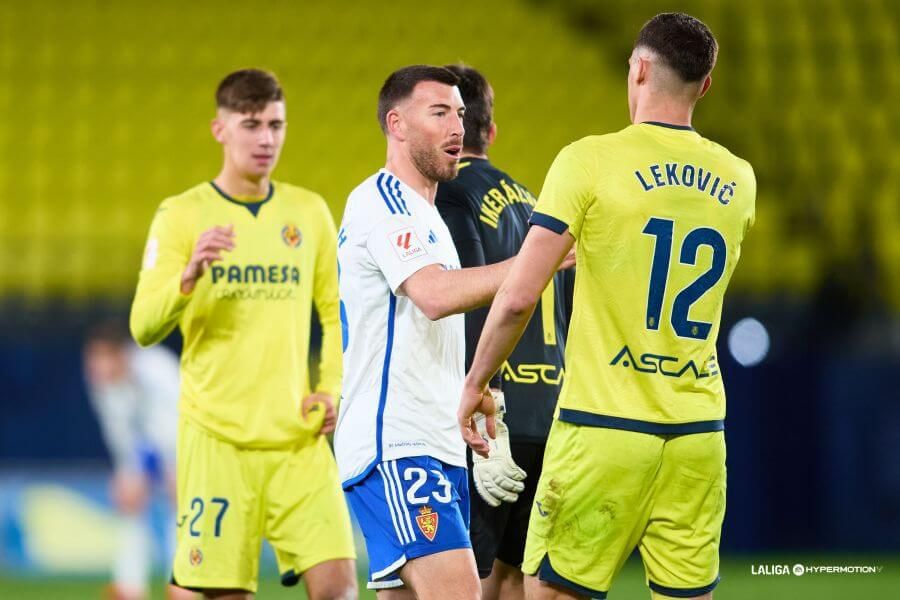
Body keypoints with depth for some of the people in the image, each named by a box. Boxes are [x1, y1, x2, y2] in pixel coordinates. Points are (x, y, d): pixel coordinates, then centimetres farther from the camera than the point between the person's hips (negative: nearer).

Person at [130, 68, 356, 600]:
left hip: (299, 438, 3)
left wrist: (333, 388, 2)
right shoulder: (182, 215, -1)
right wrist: (191, 274, -26)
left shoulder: (310, 212, 10)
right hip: (218, 437, -3)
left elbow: (337, 315, 18)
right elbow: (144, 326, -8)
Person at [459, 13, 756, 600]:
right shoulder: (738, 180, 7)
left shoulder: (589, 161, -8)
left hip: (604, 426, -5)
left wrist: (475, 385, 2)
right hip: (700, 431, 5)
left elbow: (518, 297, -11)